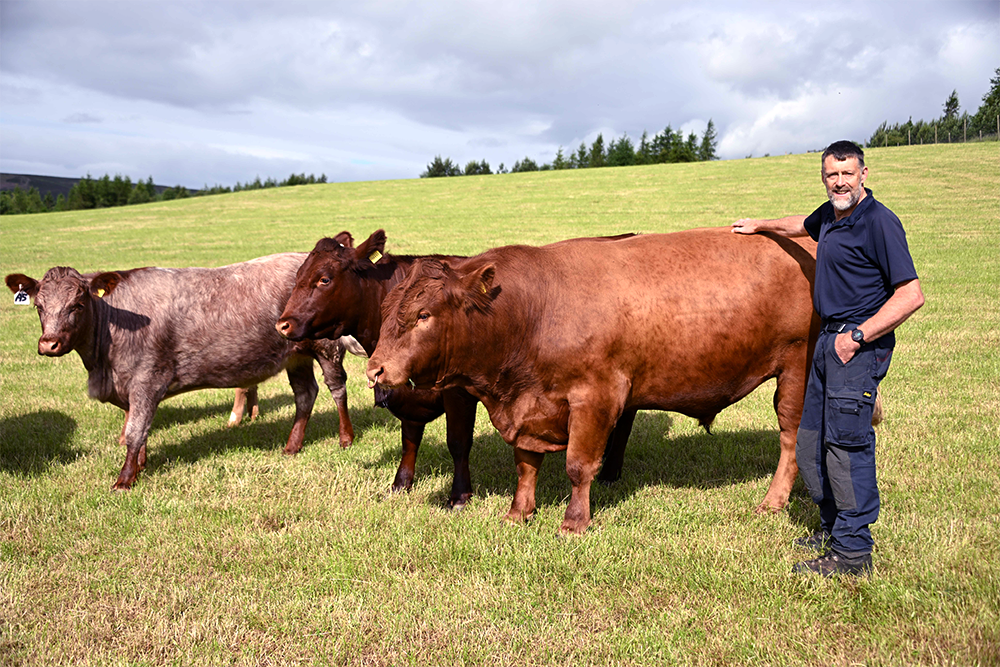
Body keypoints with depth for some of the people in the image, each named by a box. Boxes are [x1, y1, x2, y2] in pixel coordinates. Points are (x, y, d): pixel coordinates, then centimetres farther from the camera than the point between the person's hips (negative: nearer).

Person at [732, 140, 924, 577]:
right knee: (810, 442, 13)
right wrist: (761, 225, 51)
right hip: (829, 340, 9)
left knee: (847, 442, -10)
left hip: (860, 344, -9)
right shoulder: (830, 215, 12)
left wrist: (858, 336, -19)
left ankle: (852, 553, -2)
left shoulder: (879, 222, -14)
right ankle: (833, 528, 27)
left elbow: (911, 295, -18)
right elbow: (802, 225, 38)